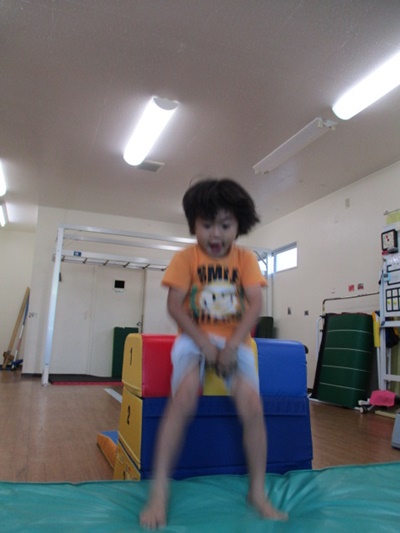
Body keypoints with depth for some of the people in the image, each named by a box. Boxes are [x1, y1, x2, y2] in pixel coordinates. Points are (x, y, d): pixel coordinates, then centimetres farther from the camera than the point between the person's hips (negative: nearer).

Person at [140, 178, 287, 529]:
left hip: (235, 340, 2)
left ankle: (258, 491, 4)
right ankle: (159, 489, -17)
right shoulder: (186, 257, -2)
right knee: (184, 397, -29)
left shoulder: (245, 258, 2)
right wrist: (204, 344, -18)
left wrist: (232, 345, -19)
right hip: (194, 338, -1)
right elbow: (174, 305, -9)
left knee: (252, 406, -17)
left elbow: (255, 305, -7)